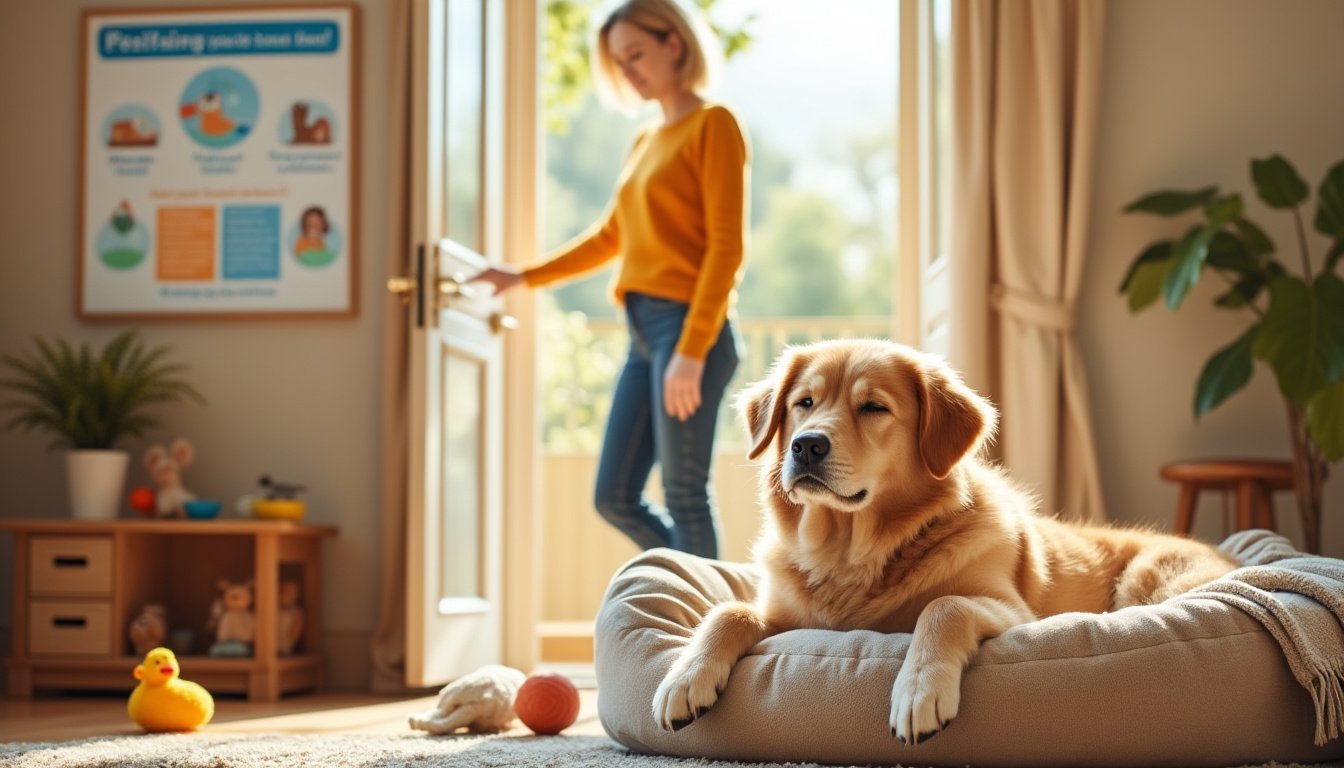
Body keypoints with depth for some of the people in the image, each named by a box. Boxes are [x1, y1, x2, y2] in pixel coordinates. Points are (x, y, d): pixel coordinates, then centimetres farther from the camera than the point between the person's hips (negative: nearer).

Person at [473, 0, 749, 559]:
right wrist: (523, 277, 25)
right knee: (615, 498, 8)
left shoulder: (713, 126, -5)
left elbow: (726, 246, -12)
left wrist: (692, 350, -19)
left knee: (684, 497, -6)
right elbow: (610, 239, 27)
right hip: (644, 333, 8)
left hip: (690, 330, -8)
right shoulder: (645, 142, 18)